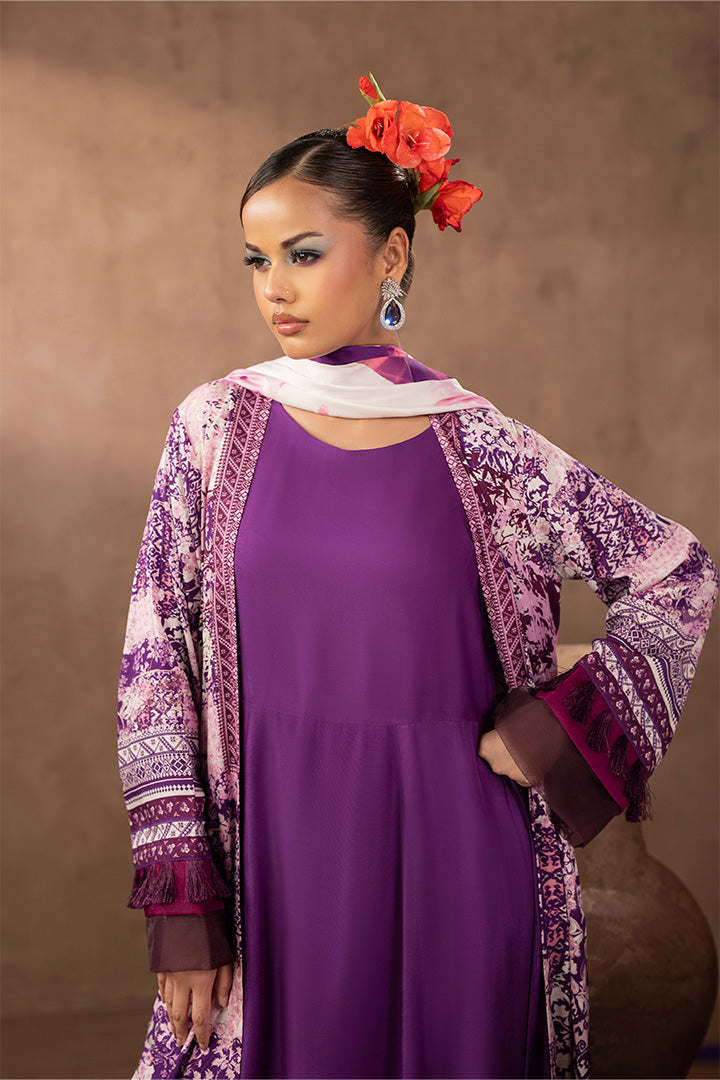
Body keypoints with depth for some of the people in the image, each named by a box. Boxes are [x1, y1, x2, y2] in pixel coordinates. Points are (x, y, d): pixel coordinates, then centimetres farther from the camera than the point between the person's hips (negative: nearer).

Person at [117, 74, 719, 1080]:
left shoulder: (474, 442, -4)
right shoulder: (217, 427, 0)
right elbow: (157, 666, 1)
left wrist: (557, 728, -6)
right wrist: (180, 899, -4)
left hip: (454, 851, -1)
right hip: (281, 855, 1)